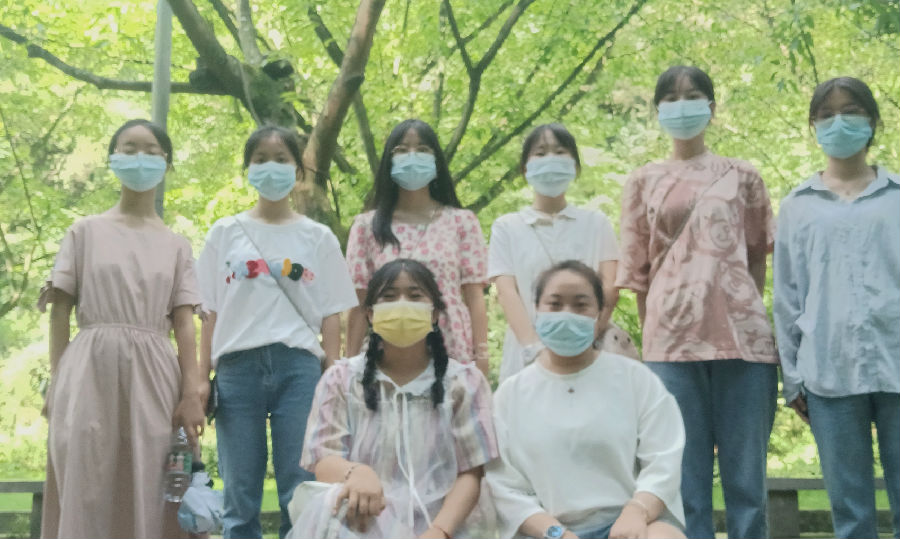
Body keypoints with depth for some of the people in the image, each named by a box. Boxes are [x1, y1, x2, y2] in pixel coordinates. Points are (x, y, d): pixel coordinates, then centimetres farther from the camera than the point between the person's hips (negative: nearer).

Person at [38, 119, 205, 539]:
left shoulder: (176, 246, 13)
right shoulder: (85, 232, 9)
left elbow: (183, 323, 6)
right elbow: (60, 311, 6)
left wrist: (192, 393, -4)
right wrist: (57, 382, -2)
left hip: (153, 376, 1)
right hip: (92, 369, -1)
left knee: (149, 495, -1)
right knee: (86, 491, -3)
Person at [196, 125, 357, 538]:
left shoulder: (318, 238, 11)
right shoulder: (225, 234, 12)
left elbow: (330, 317, 8)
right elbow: (211, 314, 10)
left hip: (298, 365, -1)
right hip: (237, 365, 1)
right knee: (240, 498, 3)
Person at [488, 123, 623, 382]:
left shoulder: (596, 223, 14)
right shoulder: (507, 227, 11)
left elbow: (610, 288, 3)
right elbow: (506, 291, -1)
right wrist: (533, 346, -18)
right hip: (525, 359, 0)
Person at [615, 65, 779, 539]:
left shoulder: (741, 176, 13)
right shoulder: (644, 182, 13)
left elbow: (758, 255, 14)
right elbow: (637, 270, 12)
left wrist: (743, 316, 9)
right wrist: (654, 335, 8)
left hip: (742, 337, 0)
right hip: (672, 340, 0)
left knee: (746, 477, -1)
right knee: (684, 481, -1)